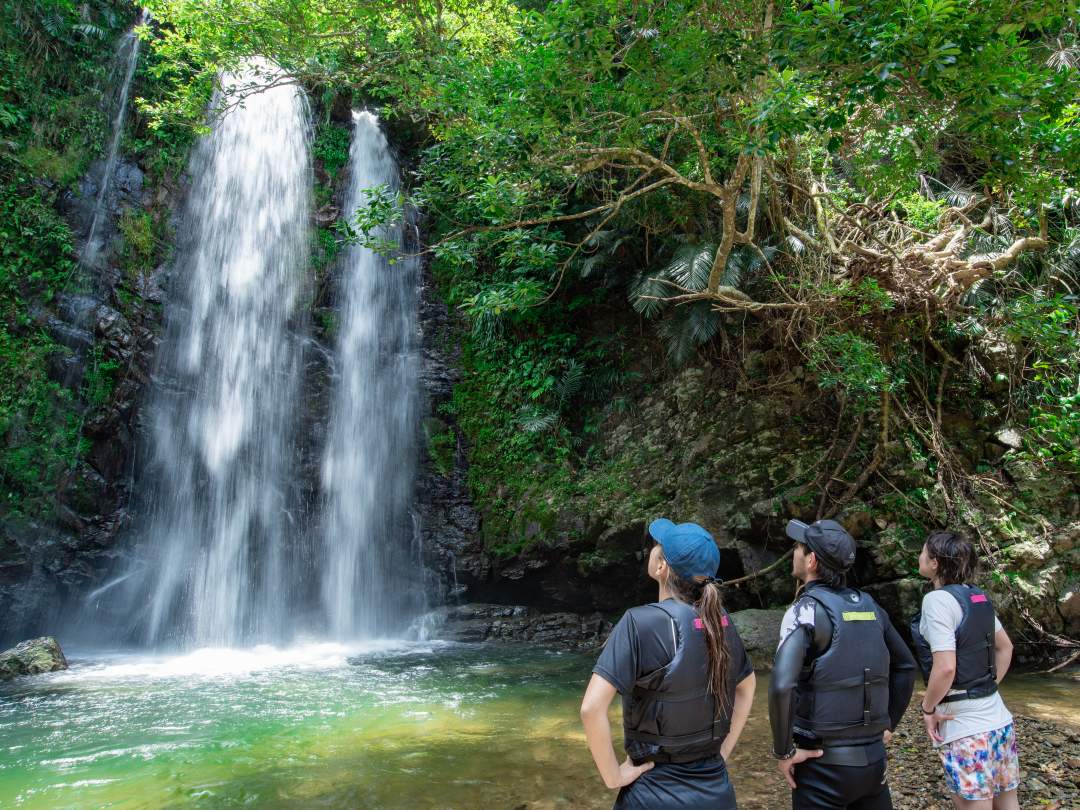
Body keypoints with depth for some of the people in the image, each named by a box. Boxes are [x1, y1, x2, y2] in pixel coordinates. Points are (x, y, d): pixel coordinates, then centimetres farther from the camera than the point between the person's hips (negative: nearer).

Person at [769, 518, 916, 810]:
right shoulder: (868, 606, 4)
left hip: (824, 763, -6)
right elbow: (906, 667, 16)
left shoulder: (807, 609, -16)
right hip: (874, 758, 6)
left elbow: (781, 686, -27)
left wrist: (784, 751, -16)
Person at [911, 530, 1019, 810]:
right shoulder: (978, 597, 6)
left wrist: (928, 708, -10)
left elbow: (945, 667, -24)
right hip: (999, 719, 8)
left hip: (965, 728, -8)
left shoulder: (938, 599, -17)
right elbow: (1005, 647, 20)